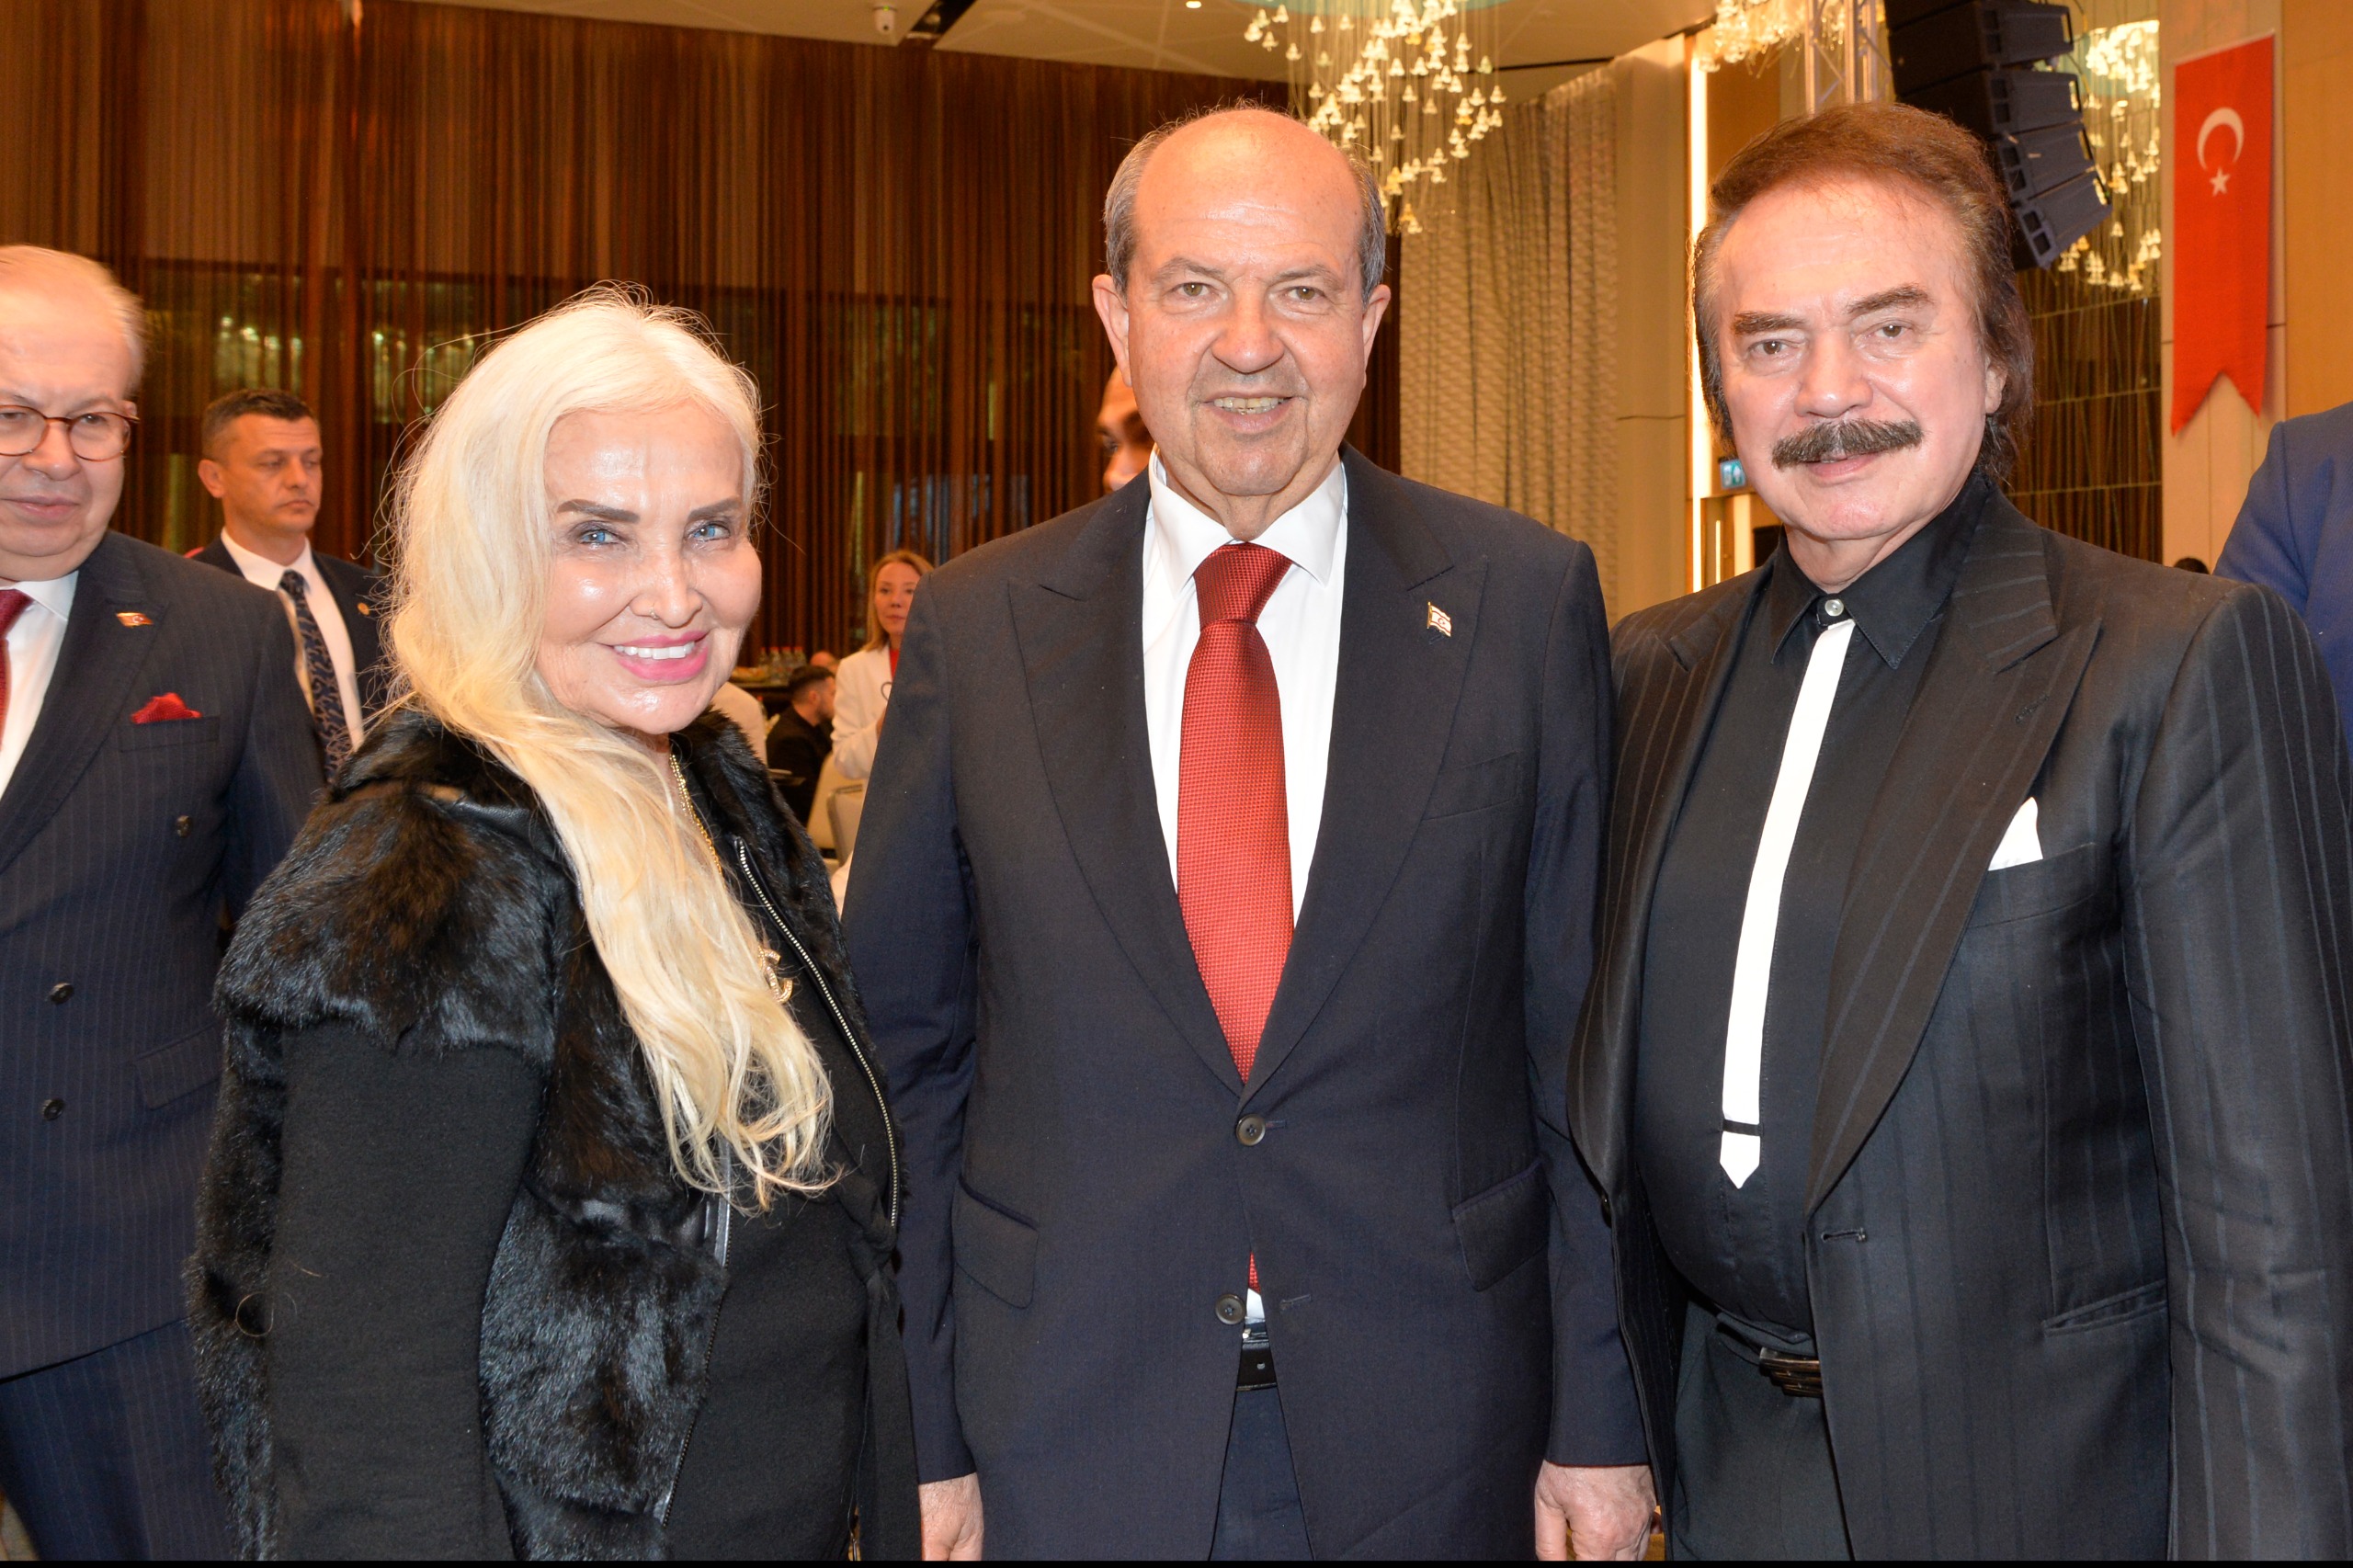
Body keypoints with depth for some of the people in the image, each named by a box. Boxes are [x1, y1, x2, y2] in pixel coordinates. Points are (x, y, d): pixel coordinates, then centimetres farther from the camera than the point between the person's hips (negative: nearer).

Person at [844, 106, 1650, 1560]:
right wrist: (920, 1435, 0)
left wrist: (1601, 1416, -1)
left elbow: (1584, 1041, -2)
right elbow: (906, 1050, 1)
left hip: (1430, 1438, 0)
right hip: (1070, 1438, 1)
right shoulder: (976, 626, -3)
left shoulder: (1527, 601, -4)